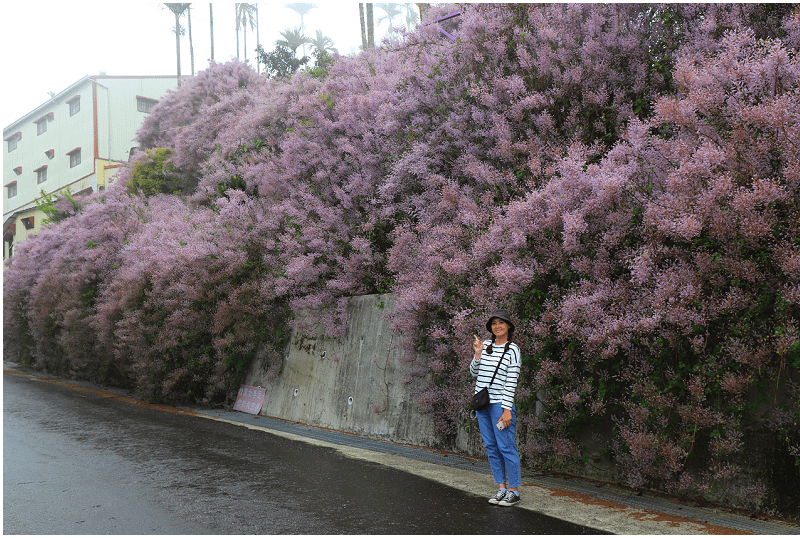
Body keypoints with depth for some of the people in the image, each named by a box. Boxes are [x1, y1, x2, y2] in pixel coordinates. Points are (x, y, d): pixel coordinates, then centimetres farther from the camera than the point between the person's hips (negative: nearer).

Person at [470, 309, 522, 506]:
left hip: (500, 403, -6)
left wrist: (507, 410, -14)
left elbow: (511, 381, -9)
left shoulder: (512, 349, -4)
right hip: (482, 403, 6)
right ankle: (501, 488, 16)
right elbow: (474, 372, 13)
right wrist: (478, 353, -3)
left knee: (506, 447, -5)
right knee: (491, 447, 8)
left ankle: (514, 491, 4)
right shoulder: (485, 345, 11)